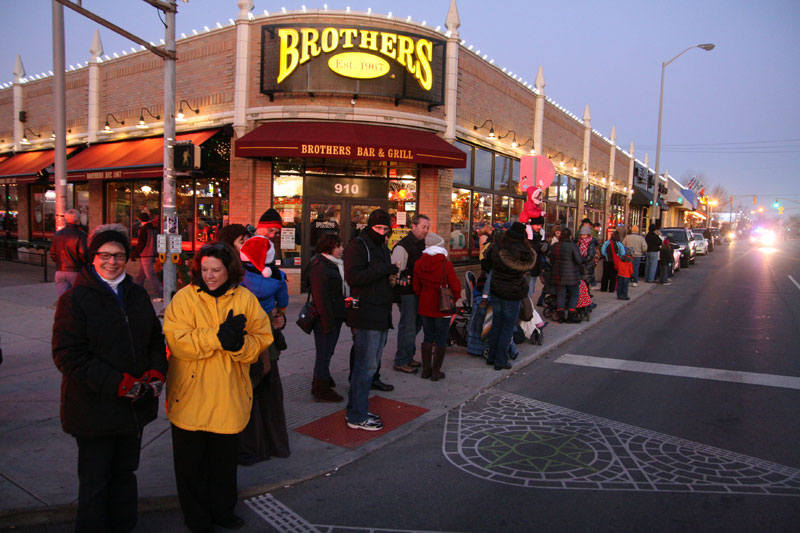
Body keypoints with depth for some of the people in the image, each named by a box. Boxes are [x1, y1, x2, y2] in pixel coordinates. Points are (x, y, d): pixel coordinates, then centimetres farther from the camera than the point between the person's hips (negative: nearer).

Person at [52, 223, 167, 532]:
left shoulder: (137, 295, 8)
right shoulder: (75, 299, -10)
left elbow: (155, 338, 14)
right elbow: (67, 355, -15)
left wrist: (157, 371, -5)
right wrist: (116, 383, -22)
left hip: (135, 405, 6)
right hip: (95, 409, -5)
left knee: (125, 473, 20)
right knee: (95, 482, 8)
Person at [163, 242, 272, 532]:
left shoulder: (246, 299, -1)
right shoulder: (184, 298, -6)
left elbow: (262, 340, -5)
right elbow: (177, 341, -18)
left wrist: (239, 343, -25)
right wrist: (217, 336, -28)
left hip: (229, 397, 2)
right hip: (190, 397, -1)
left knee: (224, 459, 18)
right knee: (191, 460, 14)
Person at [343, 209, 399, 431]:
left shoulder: (382, 247, 19)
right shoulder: (357, 246, -9)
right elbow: (353, 276, -22)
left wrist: (390, 275, 9)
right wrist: (383, 269, -21)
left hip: (380, 316, 9)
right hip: (365, 315, -9)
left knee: (369, 364, 15)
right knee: (366, 365, -5)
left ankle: (356, 410, 26)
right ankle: (357, 416, 6)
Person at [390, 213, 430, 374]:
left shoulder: (422, 243, 12)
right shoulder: (402, 246, -16)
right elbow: (395, 270, -19)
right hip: (407, 293, -9)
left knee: (416, 324, 18)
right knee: (407, 327, -3)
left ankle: (408, 357, 33)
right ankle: (401, 362, 10)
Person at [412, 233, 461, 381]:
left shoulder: (418, 264, -1)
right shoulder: (446, 264, -15)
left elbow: (416, 287, 7)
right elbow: (456, 287, -11)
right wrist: (454, 301, 5)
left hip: (425, 306, 4)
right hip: (443, 308, -4)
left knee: (427, 337, 15)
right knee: (441, 339, 6)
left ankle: (426, 369, 20)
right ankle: (436, 371, 10)